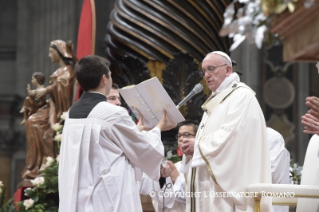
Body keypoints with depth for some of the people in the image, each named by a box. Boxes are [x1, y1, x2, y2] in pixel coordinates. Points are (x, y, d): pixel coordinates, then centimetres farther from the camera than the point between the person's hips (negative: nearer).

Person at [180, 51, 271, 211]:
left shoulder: (242, 95, -4)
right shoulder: (214, 102, 24)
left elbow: (230, 135, -18)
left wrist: (197, 145, -9)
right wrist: (191, 147, 1)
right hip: (208, 184, 9)